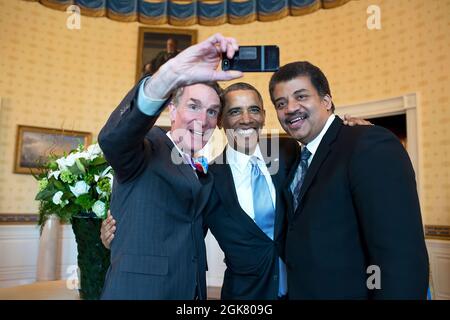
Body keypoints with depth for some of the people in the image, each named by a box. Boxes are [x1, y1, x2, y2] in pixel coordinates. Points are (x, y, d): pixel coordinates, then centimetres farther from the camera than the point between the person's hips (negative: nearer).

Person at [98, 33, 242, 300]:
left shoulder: (205, 173, 11)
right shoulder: (148, 147, -10)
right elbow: (112, 138, -32)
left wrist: (196, 155, -4)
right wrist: (171, 74, -46)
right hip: (138, 289, -6)